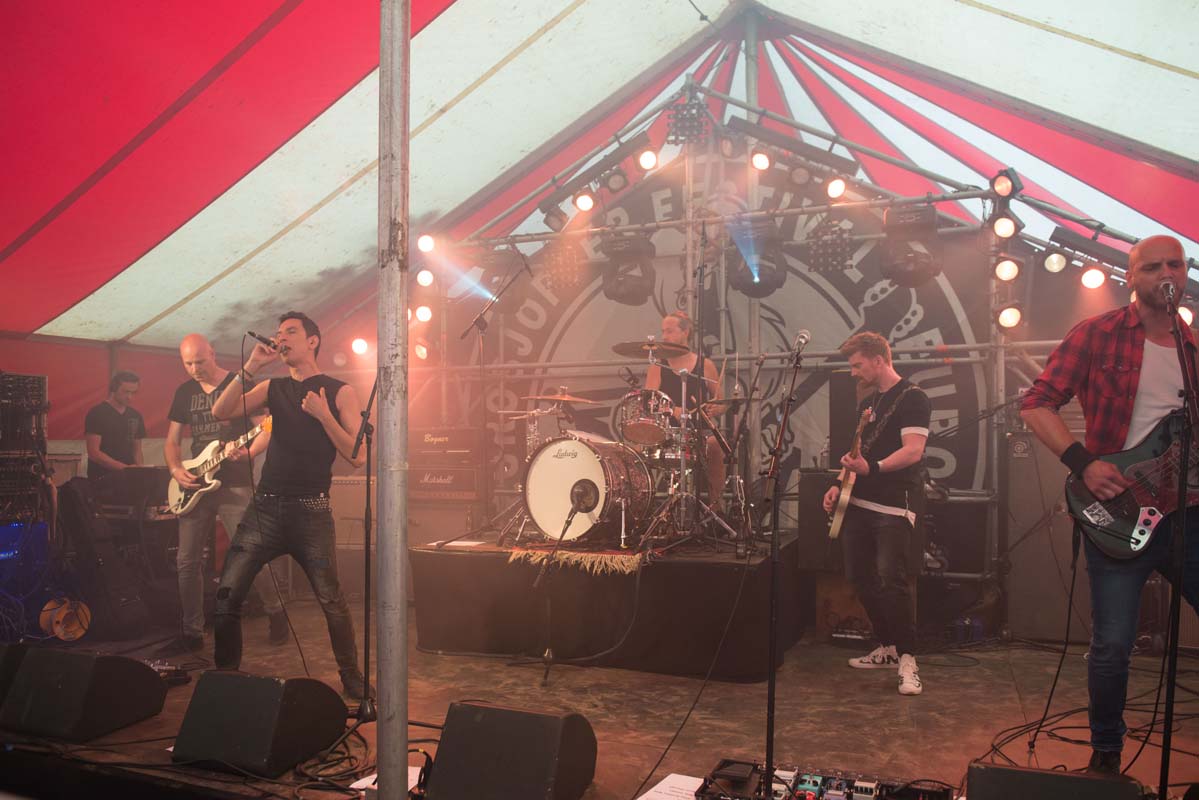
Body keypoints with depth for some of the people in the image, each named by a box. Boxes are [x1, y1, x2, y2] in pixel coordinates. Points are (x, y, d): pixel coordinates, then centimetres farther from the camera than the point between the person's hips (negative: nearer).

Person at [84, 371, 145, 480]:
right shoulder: (97, 413, -5)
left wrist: (139, 469, -4)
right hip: (101, 479, -5)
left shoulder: (135, 416, 10)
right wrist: (125, 468, -18)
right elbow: (94, 453, -10)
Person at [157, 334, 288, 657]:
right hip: (195, 486, 5)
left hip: (235, 485, -5)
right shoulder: (184, 392, 12)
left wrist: (247, 453, -24)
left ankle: (276, 613, 16)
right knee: (187, 561, 4)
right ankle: (192, 633, 15)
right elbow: (172, 441, 17)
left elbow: (266, 430, -5)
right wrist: (176, 469, -2)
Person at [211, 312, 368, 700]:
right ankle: (226, 673, 18)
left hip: (311, 511, -4)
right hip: (265, 507, 4)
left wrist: (323, 415, -18)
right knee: (228, 592, -1)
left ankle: (352, 678, 13)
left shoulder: (338, 391, 0)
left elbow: (358, 456, -7)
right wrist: (252, 365, -8)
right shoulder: (273, 388, 13)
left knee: (332, 601, -5)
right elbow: (221, 412, -2)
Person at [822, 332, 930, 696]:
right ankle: (887, 648, 24)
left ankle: (907, 658, -4)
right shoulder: (867, 402, 18)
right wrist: (840, 484, 11)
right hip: (859, 504, 9)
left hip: (894, 507, -9)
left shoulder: (912, 397, -8)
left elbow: (913, 451, -19)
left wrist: (873, 469, -32)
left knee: (891, 579, -16)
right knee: (860, 577, 10)